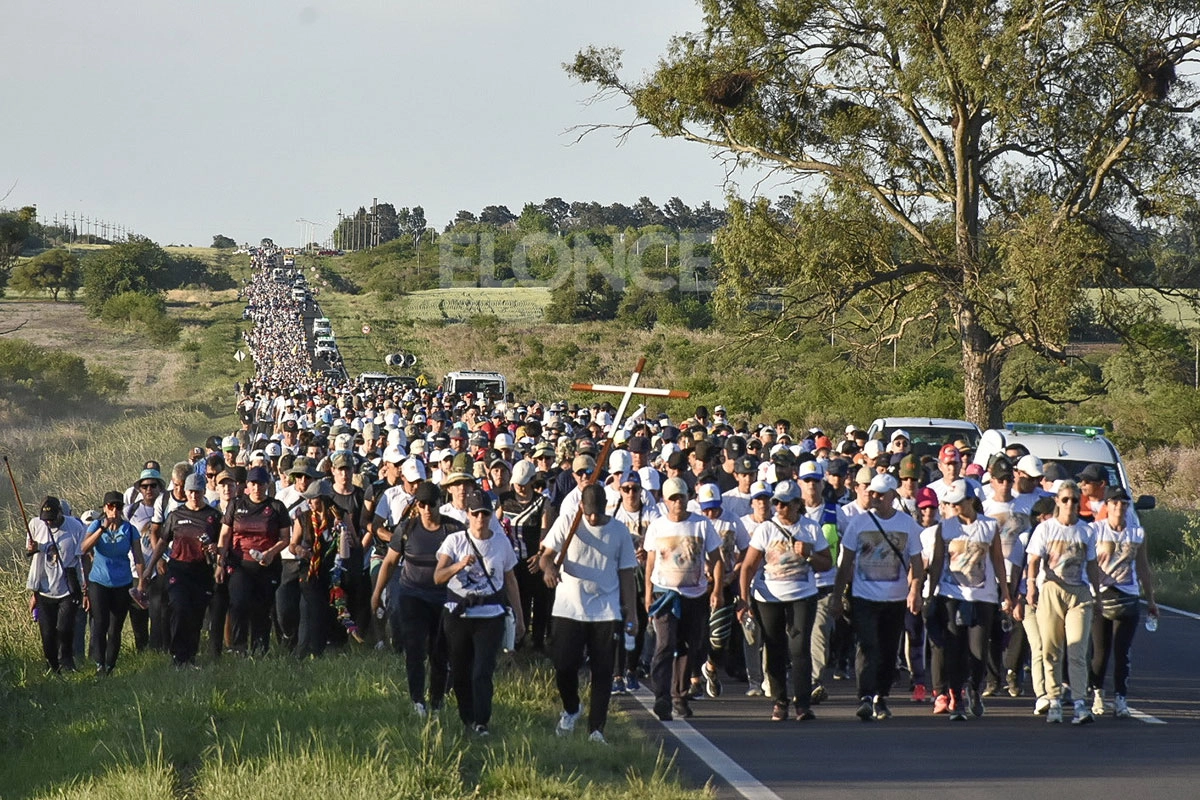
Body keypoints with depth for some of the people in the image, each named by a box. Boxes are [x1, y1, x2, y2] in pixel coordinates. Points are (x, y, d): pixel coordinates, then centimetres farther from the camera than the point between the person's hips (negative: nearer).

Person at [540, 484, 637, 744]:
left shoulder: (619, 532, 4)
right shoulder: (566, 524, 0)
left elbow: (626, 575, 8)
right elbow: (547, 554, -4)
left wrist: (631, 613, 4)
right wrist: (549, 566, -28)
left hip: (606, 612, 1)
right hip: (569, 611, -1)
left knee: (602, 672, -1)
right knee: (564, 666, -5)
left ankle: (596, 729, 5)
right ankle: (571, 709, 25)